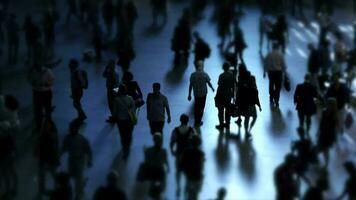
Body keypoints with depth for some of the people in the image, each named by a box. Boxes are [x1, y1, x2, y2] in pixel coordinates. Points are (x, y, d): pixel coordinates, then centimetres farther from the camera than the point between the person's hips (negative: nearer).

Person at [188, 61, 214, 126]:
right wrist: (212, 88, 14)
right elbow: (209, 83, -7)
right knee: (201, 107, 11)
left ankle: (196, 121, 26)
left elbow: (190, 85, -6)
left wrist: (189, 94, 3)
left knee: (196, 107, 20)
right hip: (203, 93, -2)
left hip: (196, 93, 2)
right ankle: (198, 122, 16)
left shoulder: (193, 75, -11)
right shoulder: (205, 74, -17)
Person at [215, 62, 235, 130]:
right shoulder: (232, 75, -4)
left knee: (221, 110, 5)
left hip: (221, 95, -5)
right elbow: (233, 86, 4)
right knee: (228, 109, 16)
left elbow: (220, 86, -17)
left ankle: (221, 125, 9)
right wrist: (232, 93, 16)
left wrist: (216, 96, -8)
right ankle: (227, 124, 23)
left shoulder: (222, 76, -19)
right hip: (228, 95, 5)